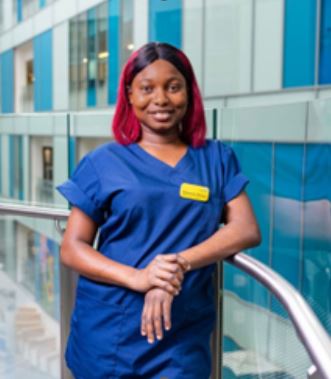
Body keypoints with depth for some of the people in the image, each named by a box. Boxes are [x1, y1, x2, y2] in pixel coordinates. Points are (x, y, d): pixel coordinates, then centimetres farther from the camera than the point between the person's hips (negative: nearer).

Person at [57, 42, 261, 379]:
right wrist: (137, 278, -20)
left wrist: (179, 263, -21)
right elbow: (72, 248, -3)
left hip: (184, 336, 1)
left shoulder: (217, 159, 5)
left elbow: (247, 230, -6)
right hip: (108, 331, 0)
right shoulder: (103, 162, 0)